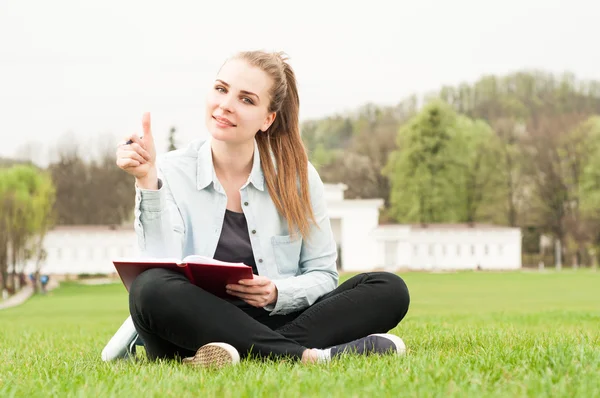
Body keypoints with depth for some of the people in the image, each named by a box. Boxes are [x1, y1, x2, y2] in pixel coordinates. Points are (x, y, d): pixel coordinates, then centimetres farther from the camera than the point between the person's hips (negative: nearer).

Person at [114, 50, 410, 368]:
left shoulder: (297, 175, 4)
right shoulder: (171, 172, -1)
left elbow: (323, 276, 6)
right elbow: (163, 271, -15)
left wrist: (276, 294, -15)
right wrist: (147, 182, -23)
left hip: (275, 324, 2)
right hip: (195, 329, -2)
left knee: (389, 290, -17)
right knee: (150, 289, -35)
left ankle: (251, 353, -31)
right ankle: (305, 355, -33)